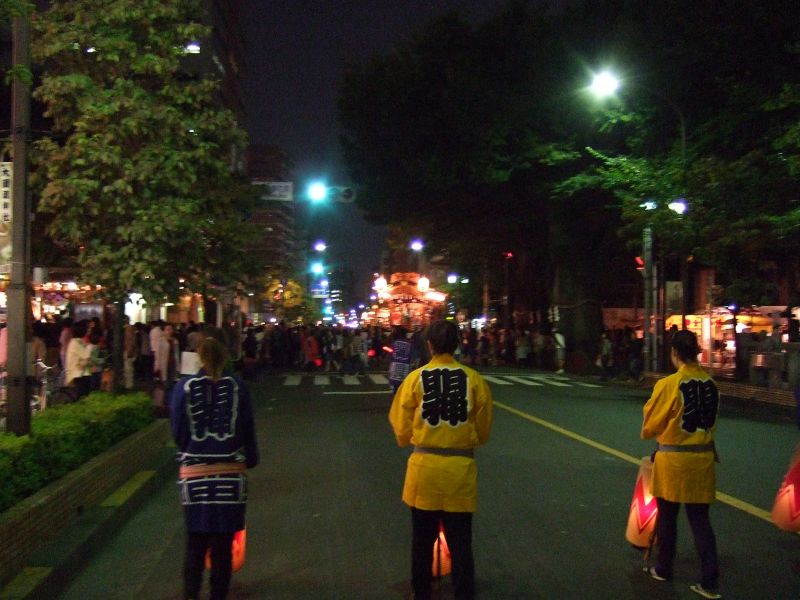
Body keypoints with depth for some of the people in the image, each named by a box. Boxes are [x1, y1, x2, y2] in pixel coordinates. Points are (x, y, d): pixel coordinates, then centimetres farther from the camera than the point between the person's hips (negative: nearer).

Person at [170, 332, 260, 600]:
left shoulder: (184, 387, -3)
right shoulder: (236, 387, -2)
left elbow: (177, 431, 2)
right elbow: (247, 430, 3)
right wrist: (250, 459, 17)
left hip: (194, 474, 0)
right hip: (230, 473, 0)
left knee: (195, 543, 12)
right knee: (223, 543, 9)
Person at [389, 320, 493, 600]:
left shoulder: (415, 378, -7)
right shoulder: (474, 379, -6)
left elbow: (402, 432, -1)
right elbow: (483, 432, 2)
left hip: (423, 468, 0)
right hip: (461, 469, 0)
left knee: (422, 541, 17)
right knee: (460, 542, 11)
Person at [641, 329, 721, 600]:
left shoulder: (668, 384, -17)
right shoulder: (711, 384, -2)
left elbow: (650, 424, -7)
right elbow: (711, 420, 6)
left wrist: (647, 433, 14)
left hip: (673, 458, -4)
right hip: (703, 457, 4)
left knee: (667, 516, 15)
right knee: (700, 519, 11)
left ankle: (663, 569, 31)